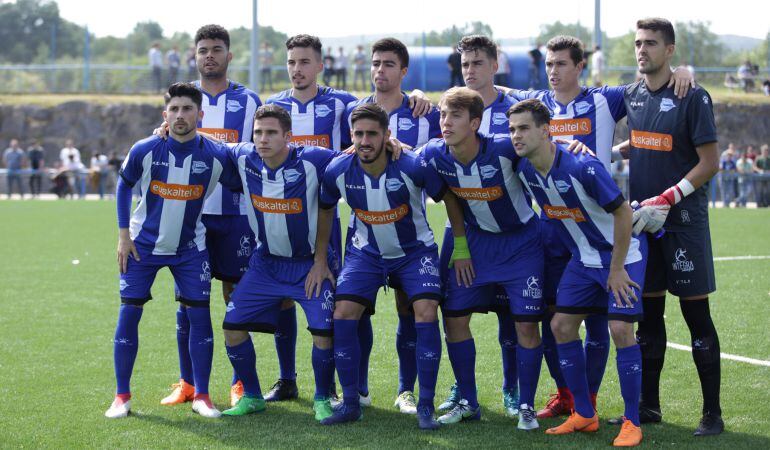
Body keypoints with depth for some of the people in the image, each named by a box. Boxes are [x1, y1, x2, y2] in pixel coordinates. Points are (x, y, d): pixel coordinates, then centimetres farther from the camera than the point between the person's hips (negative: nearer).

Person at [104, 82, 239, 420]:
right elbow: (124, 185, 2)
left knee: (198, 313, -6)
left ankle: (201, 396, 6)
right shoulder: (144, 151, -15)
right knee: (129, 312, -5)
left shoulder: (216, 156, -15)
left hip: (189, 246, 1)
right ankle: (122, 396, 5)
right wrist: (124, 235, -1)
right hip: (143, 243, 0)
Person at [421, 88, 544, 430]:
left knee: (526, 323, -6)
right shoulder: (434, 154, -17)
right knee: (454, 318, 2)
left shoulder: (504, 149, -29)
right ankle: (468, 402, 18)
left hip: (520, 242, -4)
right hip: (474, 240, 4)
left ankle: (526, 406, 10)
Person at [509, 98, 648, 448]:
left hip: (623, 252, -7)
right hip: (583, 258, 7)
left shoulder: (583, 167, -29)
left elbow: (623, 212, -22)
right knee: (561, 325, 1)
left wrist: (616, 269, -18)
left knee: (620, 328, -15)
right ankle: (584, 415, 13)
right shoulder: (524, 170, -9)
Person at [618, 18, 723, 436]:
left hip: (683, 221, -6)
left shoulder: (692, 98, -9)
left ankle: (712, 413, 2)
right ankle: (648, 406, 18)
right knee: (648, 313, 10)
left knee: (696, 315, -4)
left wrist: (666, 200, -17)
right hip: (643, 220, 6)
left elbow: (709, 162, -11)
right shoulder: (632, 95, 9)